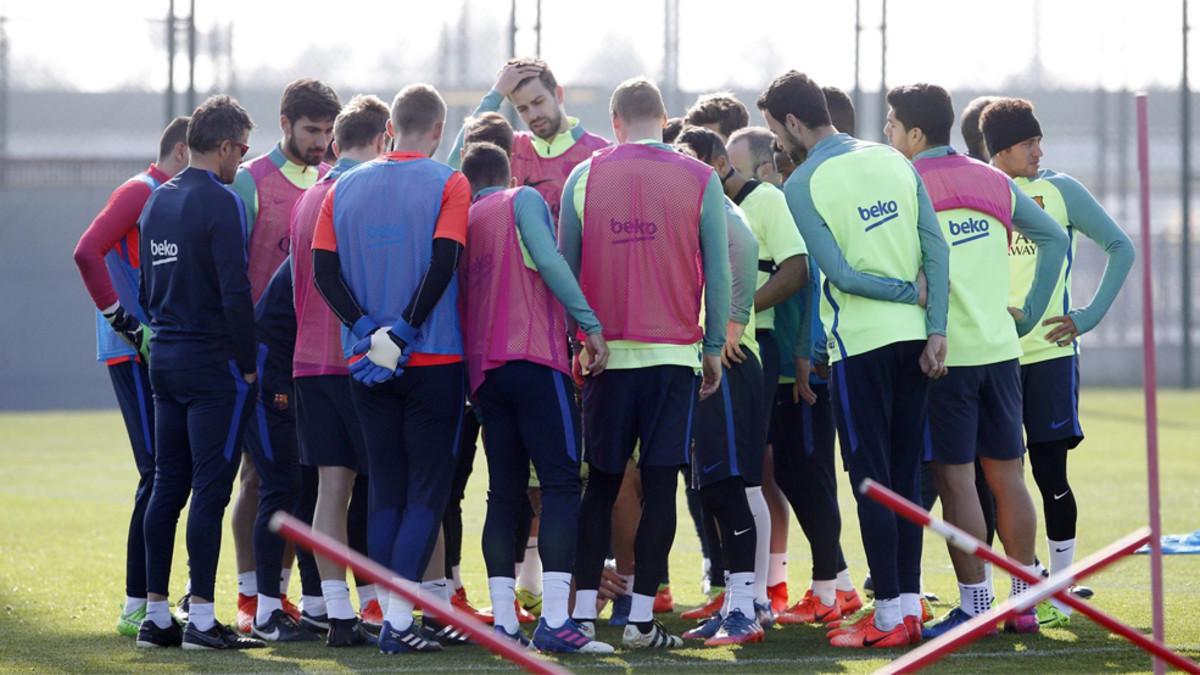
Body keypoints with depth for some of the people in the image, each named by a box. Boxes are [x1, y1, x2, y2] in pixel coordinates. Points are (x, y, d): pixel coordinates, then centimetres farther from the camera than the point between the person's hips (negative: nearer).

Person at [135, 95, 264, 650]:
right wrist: (248, 364, -11)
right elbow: (235, 291, -17)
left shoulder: (157, 202, 13)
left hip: (165, 358, 8)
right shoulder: (219, 202, -13)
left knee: (167, 486, 10)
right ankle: (201, 619, -7)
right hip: (213, 364, -8)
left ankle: (155, 615, 11)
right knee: (210, 488, -6)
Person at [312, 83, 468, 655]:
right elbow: (443, 263, -16)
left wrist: (367, 329, -6)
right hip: (434, 359, -4)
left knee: (385, 491, 11)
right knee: (427, 489, 0)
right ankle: (398, 621, -10)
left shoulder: (345, 187, 7)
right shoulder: (447, 184, -5)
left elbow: (323, 269, 0)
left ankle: (391, 614, 7)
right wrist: (405, 330, -13)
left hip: (368, 363, 4)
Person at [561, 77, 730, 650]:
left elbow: (565, 268, 7)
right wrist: (714, 347, 10)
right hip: (674, 351, -1)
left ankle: (583, 612, 6)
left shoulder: (584, 178, 2)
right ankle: (641, 619, -1)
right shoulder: (699, 180, -1)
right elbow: (718, 272, 1)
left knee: (601, 484, 10)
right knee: (659, 485, 1)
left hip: (605, 352, 1)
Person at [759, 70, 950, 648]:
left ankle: (888, 616, -1)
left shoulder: (802, 185, -9)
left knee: (872, 480, -1)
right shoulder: (893, 163, 7)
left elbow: (841, 275, -14)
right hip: (915, 339, 6)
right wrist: (936, 328, 0)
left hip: (860, 342, -6)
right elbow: (936, 249, 1)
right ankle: (910, 605, 13)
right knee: (905, 477, 11)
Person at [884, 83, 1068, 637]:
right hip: (1000, 348, 6)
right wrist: (1029, 312, 14)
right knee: (1007, 476, 10)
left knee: (955, 480, -2)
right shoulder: (994, 182, 11)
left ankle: (974, 605, -2)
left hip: (944, 353, -6)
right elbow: (1054, 239, 13)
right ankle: (1025, 601, 14)